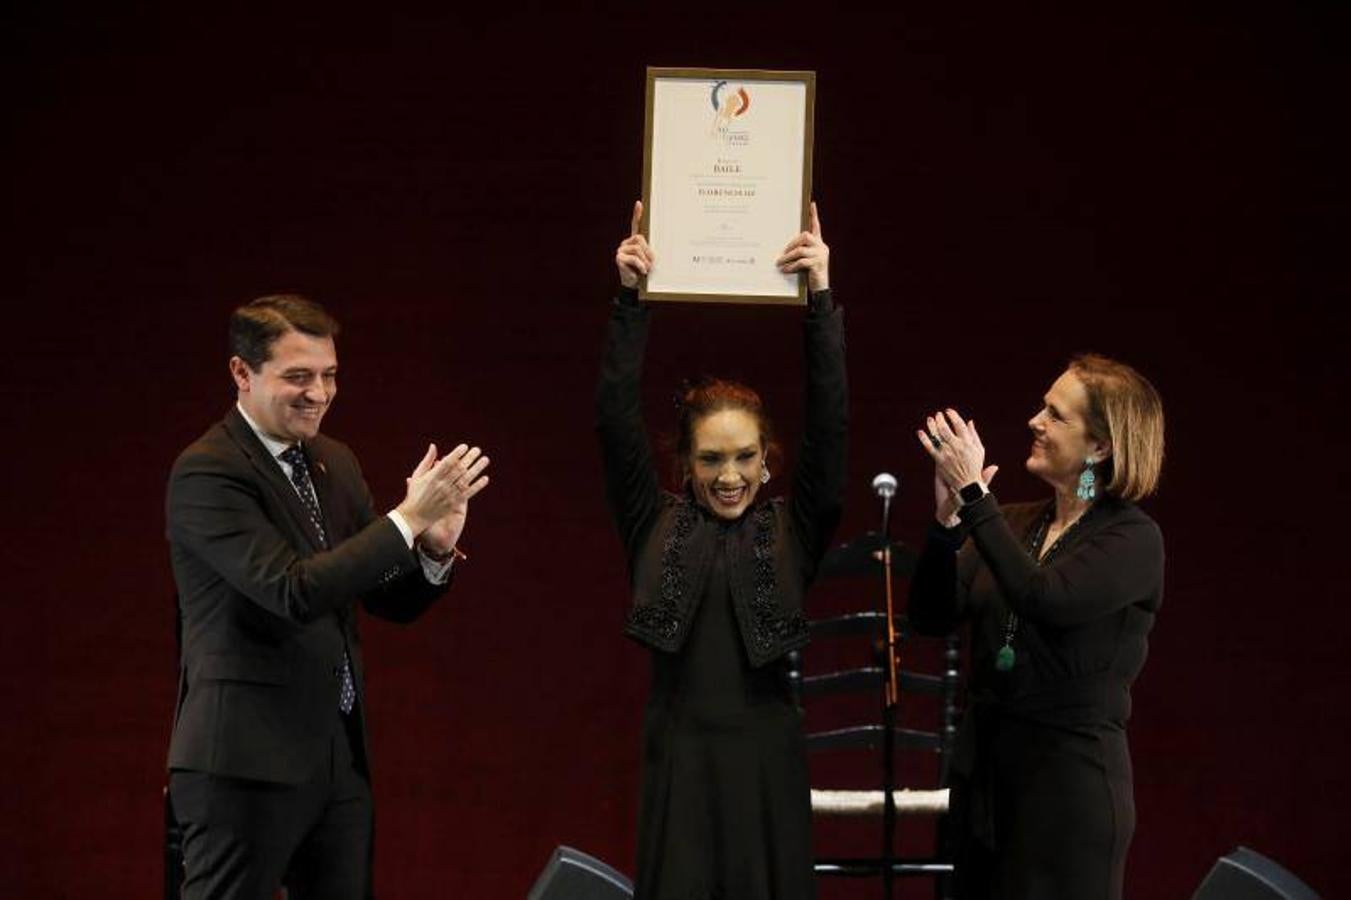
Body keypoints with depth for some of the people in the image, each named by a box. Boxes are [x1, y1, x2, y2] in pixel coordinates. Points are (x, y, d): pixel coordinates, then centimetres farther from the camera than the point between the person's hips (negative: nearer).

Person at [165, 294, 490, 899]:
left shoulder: (335, 464, 13)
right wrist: (408, 518, -23)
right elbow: (293, 592, -22)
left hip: (340, 754, 8)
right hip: (247, 758, -8)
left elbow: (391, 601, 14)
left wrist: (434, 549, -8)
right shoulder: (205, 473, -12)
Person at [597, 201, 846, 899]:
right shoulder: (655, 527, 4)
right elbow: (616, 421, -3)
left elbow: (830, 424, -5)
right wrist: (630, 299, -10)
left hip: (767, 760, 0)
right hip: (679, 760, 0)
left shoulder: (793, 532, 3)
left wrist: (821, 301, -12)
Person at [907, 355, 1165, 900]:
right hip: (983, 763, 6)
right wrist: (947, 519, -13)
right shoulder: (1018, 524, 9)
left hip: (1071, 775, -6)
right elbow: (932, 617, 2)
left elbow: (1044, 599, -25)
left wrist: (975, 498, -23)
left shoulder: (1134, 539, -9)